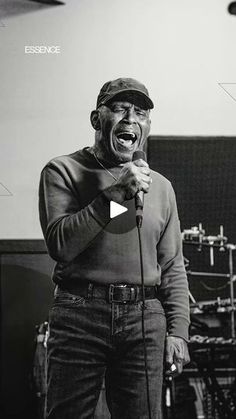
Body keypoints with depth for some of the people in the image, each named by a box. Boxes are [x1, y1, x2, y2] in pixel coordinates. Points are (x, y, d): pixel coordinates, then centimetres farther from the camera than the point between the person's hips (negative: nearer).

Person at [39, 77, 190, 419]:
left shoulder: (161, 186, 15)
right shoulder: (64, 171, 3)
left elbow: (173, 266, 16)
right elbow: (60, 245, -10)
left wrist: (178, 330, 7)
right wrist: (114, 194, -15)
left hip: (145, 317, 3)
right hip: (80, 313, -3)